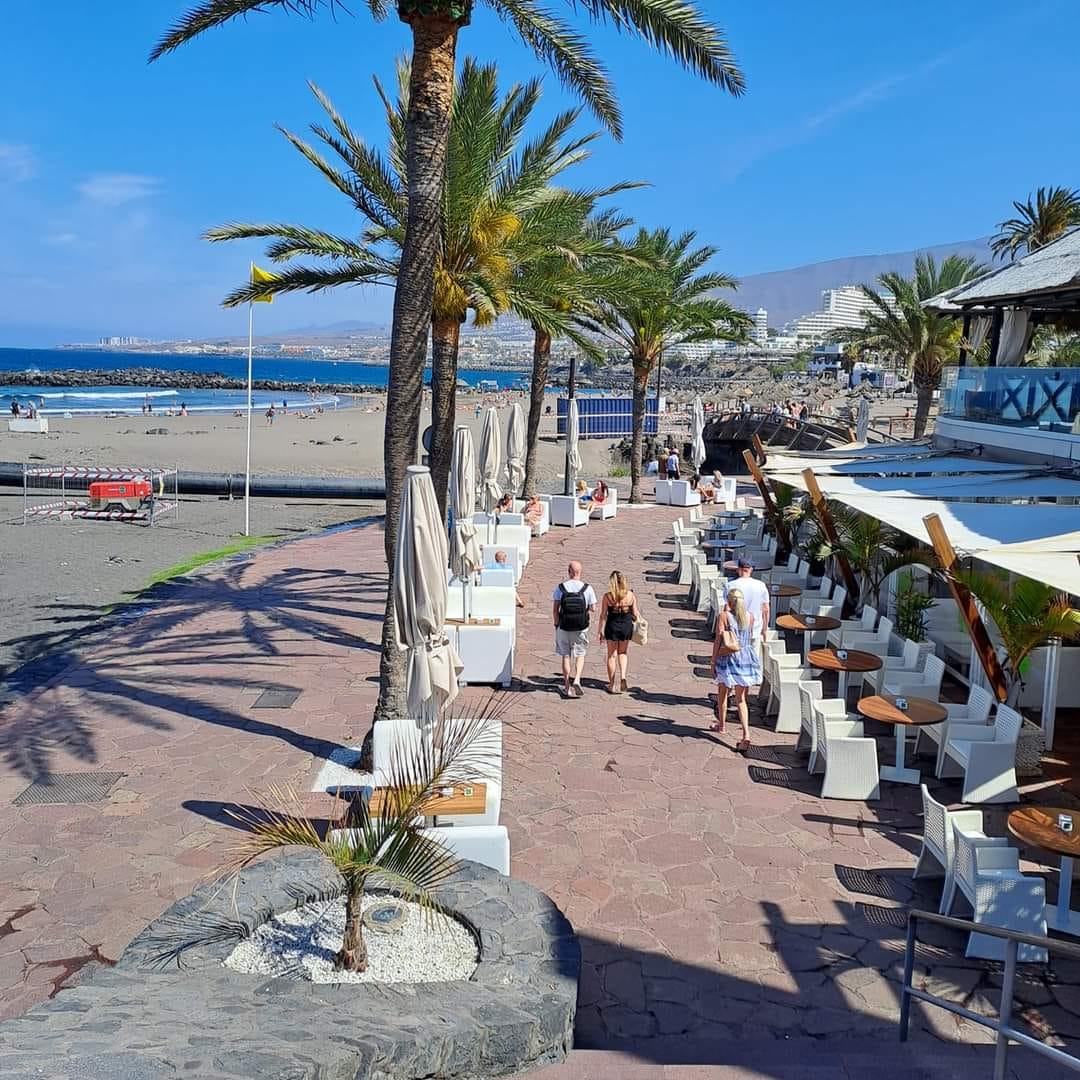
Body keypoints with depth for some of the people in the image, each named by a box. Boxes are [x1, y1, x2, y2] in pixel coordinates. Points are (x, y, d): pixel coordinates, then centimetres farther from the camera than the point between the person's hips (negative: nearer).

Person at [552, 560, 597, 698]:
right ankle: (577, 680, -3)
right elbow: (593, 608, -4)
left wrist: (556, 624, 5)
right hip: (581, 628, 0)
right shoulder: (587, 588, -7)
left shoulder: (560, 588, -7)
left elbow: (555, 609, -6)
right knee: (580, 654, 17)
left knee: (565, 656, 13)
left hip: (564, 627, 0)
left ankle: (567, 686, 18)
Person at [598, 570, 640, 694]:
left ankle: (612, 685, 16)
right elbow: (635, 614, -3)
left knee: (612, 655, 12)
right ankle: (623, 676, 0)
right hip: (626, 627, 2)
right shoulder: (631, 595, -7)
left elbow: (603, 616, -10)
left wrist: (600, 632, -2)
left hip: (612, 627, -2)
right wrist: (638, 618, 20)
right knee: (623, 653, 21)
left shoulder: (607, 596, -12)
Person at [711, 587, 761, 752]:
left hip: (728, 659, -3)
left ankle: (721, 725, 38)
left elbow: (718, 641, -13)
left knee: (722, 693, 21)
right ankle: (746, 734, -8)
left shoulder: (724, 616, -11)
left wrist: (713, 662, -4)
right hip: (746, 657, 3)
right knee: (741, 699, 7)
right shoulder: (750, 617, 1)